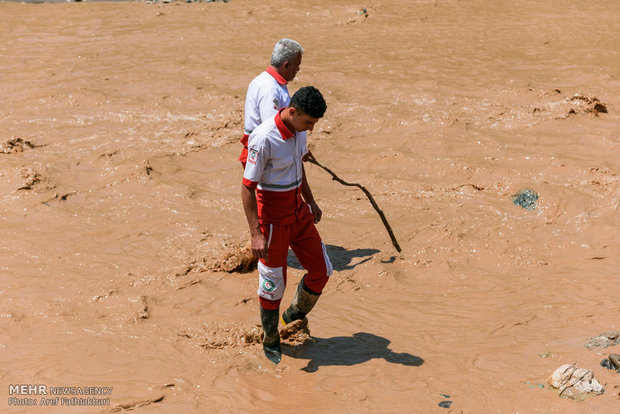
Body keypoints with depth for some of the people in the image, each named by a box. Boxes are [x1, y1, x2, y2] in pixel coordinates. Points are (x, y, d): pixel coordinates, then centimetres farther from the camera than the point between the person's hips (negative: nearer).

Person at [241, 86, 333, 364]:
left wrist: (310, 201, 25)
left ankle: (294, 316, 35)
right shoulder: (264, 138, -25)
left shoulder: (298, 130, 0)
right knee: (273, 284, 4)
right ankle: (270, 343, 25)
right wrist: (256, 234, -23)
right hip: (272, 218, -8)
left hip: (298, 211, 8)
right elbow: (247, 188, -21)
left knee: (321, 270, 10)